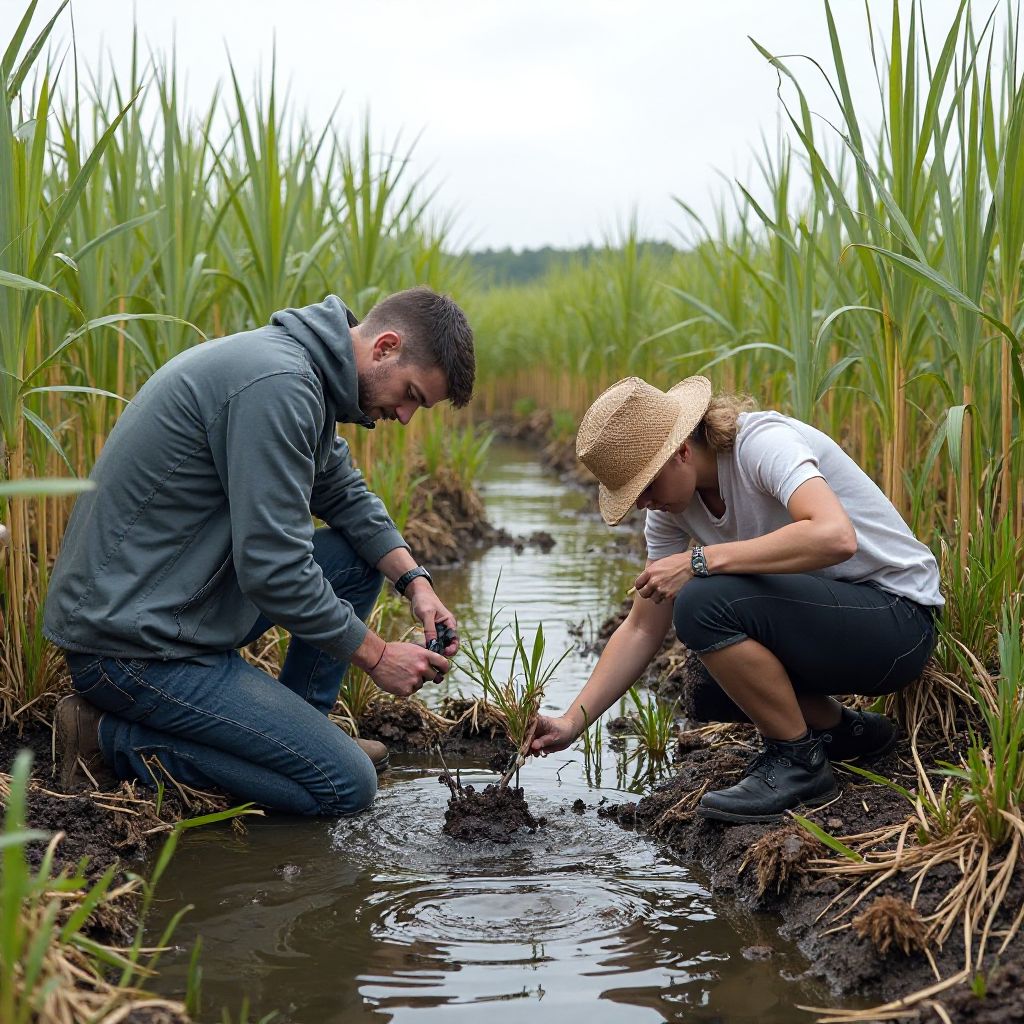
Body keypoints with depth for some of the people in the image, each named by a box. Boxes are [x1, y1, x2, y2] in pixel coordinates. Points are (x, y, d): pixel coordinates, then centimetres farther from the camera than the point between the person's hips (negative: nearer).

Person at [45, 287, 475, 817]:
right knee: (347, 786, -10)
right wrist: (376, 654, -13)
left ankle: (296, 729, 19)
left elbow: (346, 494, 21)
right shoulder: (277, 385, -24)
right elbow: (274, 570, -25)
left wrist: (415, 580, 5)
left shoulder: (302, 371, 8)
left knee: (361, 555, 13)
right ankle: (114, 740, -4)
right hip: (135, 645, -10)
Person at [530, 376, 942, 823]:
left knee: (703, 604, -25)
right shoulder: (673, 504, 1)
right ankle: (842, 729, 17)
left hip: (897, 621, -9)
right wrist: (573, 721, -5)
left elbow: (835, 537, -40)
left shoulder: (763, 443, -23)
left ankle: (798, 762, -8)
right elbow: (642, 630, 4)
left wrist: (700, 561, -34)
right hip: (825, 611, 9)